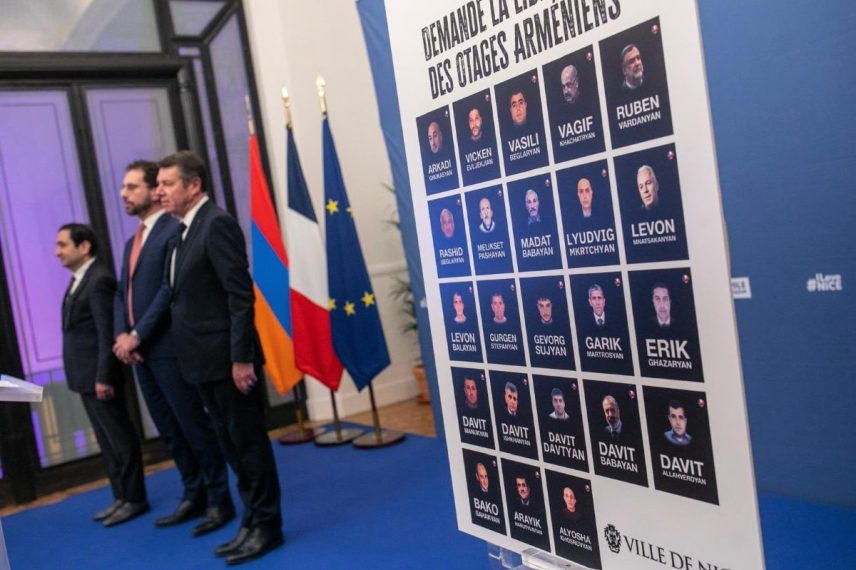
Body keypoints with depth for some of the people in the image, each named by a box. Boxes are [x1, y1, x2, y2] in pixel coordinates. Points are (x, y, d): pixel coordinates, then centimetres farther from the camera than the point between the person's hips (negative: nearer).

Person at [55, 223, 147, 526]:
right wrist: (93, 377, 12)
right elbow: (77, 329, 14)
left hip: (99, 375, -10)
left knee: (121, 439, 1)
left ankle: (134, 499, 11)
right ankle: (121, 497, 24)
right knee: (108, 441, 15)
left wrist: (104, 377, -22)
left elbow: (107, 334, -20)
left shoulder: (99, 279, -16)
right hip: (87, 376, 10)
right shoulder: (80, 279, 14)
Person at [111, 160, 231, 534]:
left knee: (194, 426, -1)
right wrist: (122, 336, 0)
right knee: (170, 432, 14)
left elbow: (170, 289, -17)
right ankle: (194, 496, 26)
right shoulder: (133, 242, 19)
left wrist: (137, 335, -16)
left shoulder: (175, 230, -10)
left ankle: (219, 499, 12)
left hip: (169, 349, -9)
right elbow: (122, 293, 16)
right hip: (140, 352, 9)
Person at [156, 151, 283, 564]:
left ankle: (265, 526, 16)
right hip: (204, 361, 9)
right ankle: (253, 521, 29)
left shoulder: (217, 224, -13)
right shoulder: (185, 231, 14)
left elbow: (241, 294, -18)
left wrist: (241, 357, -21)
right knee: (231, 445, 16)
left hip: (228, 358, -9)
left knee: (249, 443, 3)